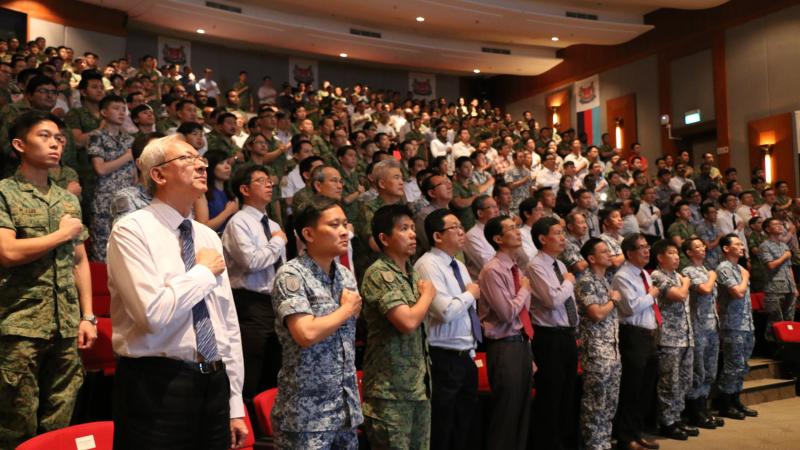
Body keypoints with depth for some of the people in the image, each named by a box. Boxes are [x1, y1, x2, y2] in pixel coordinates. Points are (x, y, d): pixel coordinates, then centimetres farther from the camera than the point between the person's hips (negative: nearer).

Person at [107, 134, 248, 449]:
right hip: (157, 387, -6)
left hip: (215, 384, 6)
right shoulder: (132, 230, -9)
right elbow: (154, 313, -25)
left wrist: (236, 405, 11)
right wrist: (204, 271, -8)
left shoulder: (209, 236, 11)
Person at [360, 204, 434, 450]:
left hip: (419, 384, 8)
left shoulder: (412, 273, 12)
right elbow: (408, 322, -24)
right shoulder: (379, 274, -15)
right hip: (391, 389, -8)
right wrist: (428, 294, -9)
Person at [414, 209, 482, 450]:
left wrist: (471, 350, 15)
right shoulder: (428, 265, -16)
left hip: (466, 357, 9)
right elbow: (446, 311, -27)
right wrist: (470, 294, -10)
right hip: (444, 360, -9)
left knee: (463, 429, 18)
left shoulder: (459, 266, 13)